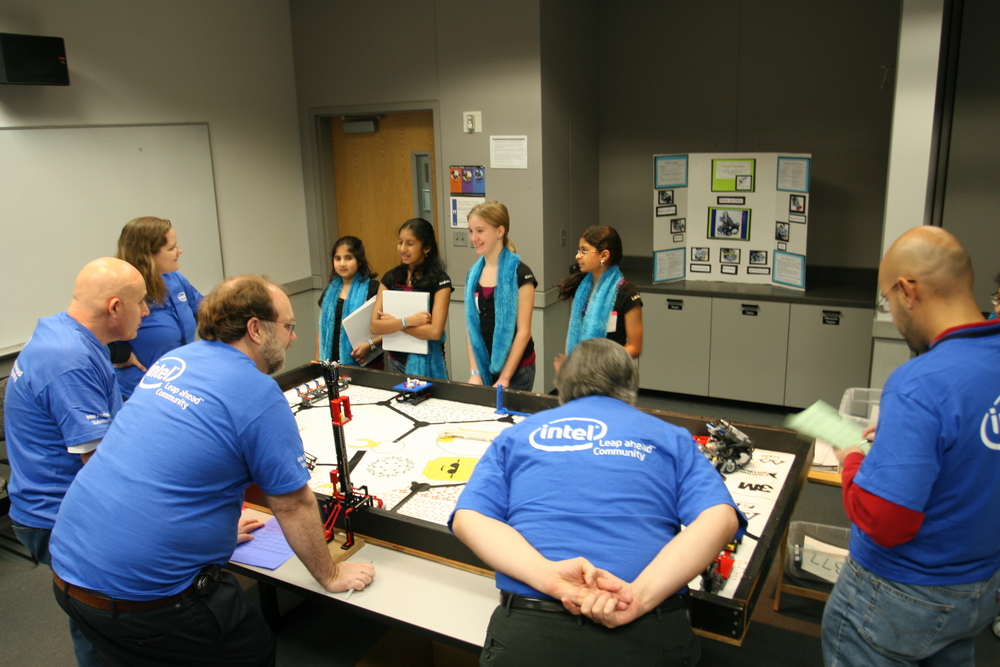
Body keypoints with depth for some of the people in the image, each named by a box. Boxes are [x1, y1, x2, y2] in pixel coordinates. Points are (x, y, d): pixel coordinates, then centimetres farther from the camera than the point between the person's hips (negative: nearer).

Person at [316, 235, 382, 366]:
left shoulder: (373, 289, -8)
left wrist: (370, 344, -24)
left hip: (365, 364, -4)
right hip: (333, 364, 5)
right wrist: (318, 363, 13)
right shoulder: (329, 292, 11)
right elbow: (323, 331, 17)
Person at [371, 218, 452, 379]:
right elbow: (375, 326, -5)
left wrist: (393, 322, -13)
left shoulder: (440, 281, -11)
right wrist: (408, 320, -19)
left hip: (425, 363, -4)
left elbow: (435, 332, -20)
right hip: (395, 361, 4)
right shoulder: (391, 278, 2)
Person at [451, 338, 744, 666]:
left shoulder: (516, 435, 16)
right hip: (648, 636, 0)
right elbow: (719, 518, -4)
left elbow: (468, 519, -1)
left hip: (529, 630, 1)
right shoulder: (670, 437, 15)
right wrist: (641, 596, -16)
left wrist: (548, 575, -15)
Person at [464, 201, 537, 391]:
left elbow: (523, 331, -13)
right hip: (483, 367, 5)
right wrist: (474, 373, -1)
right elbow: (472, 327, 6)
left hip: (516, 369, -5)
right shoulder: (474, 274, 5)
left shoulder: (519, 273, -11)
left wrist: (504, 379, -13)